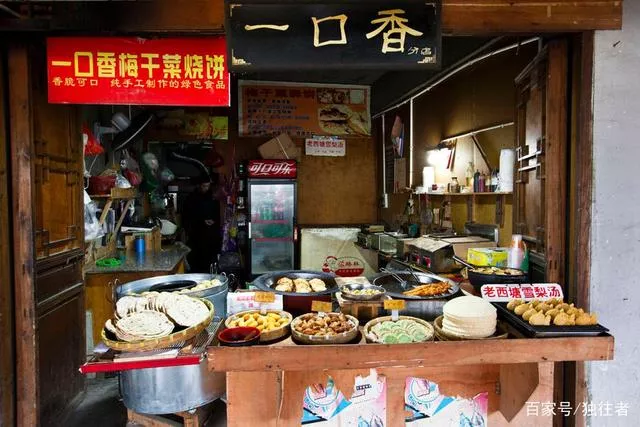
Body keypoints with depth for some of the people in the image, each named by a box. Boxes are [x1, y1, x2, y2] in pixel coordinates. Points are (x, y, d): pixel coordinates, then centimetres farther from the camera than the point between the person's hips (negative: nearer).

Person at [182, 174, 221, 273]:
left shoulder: (212, 198, 14)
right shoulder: (191, 199, 5)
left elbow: (217, 214, 20)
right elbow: (186, 217, 1)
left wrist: (214, 221, -2)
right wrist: (202, 221, -9)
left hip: (212, 234, 3)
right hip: (197, 234, -3)